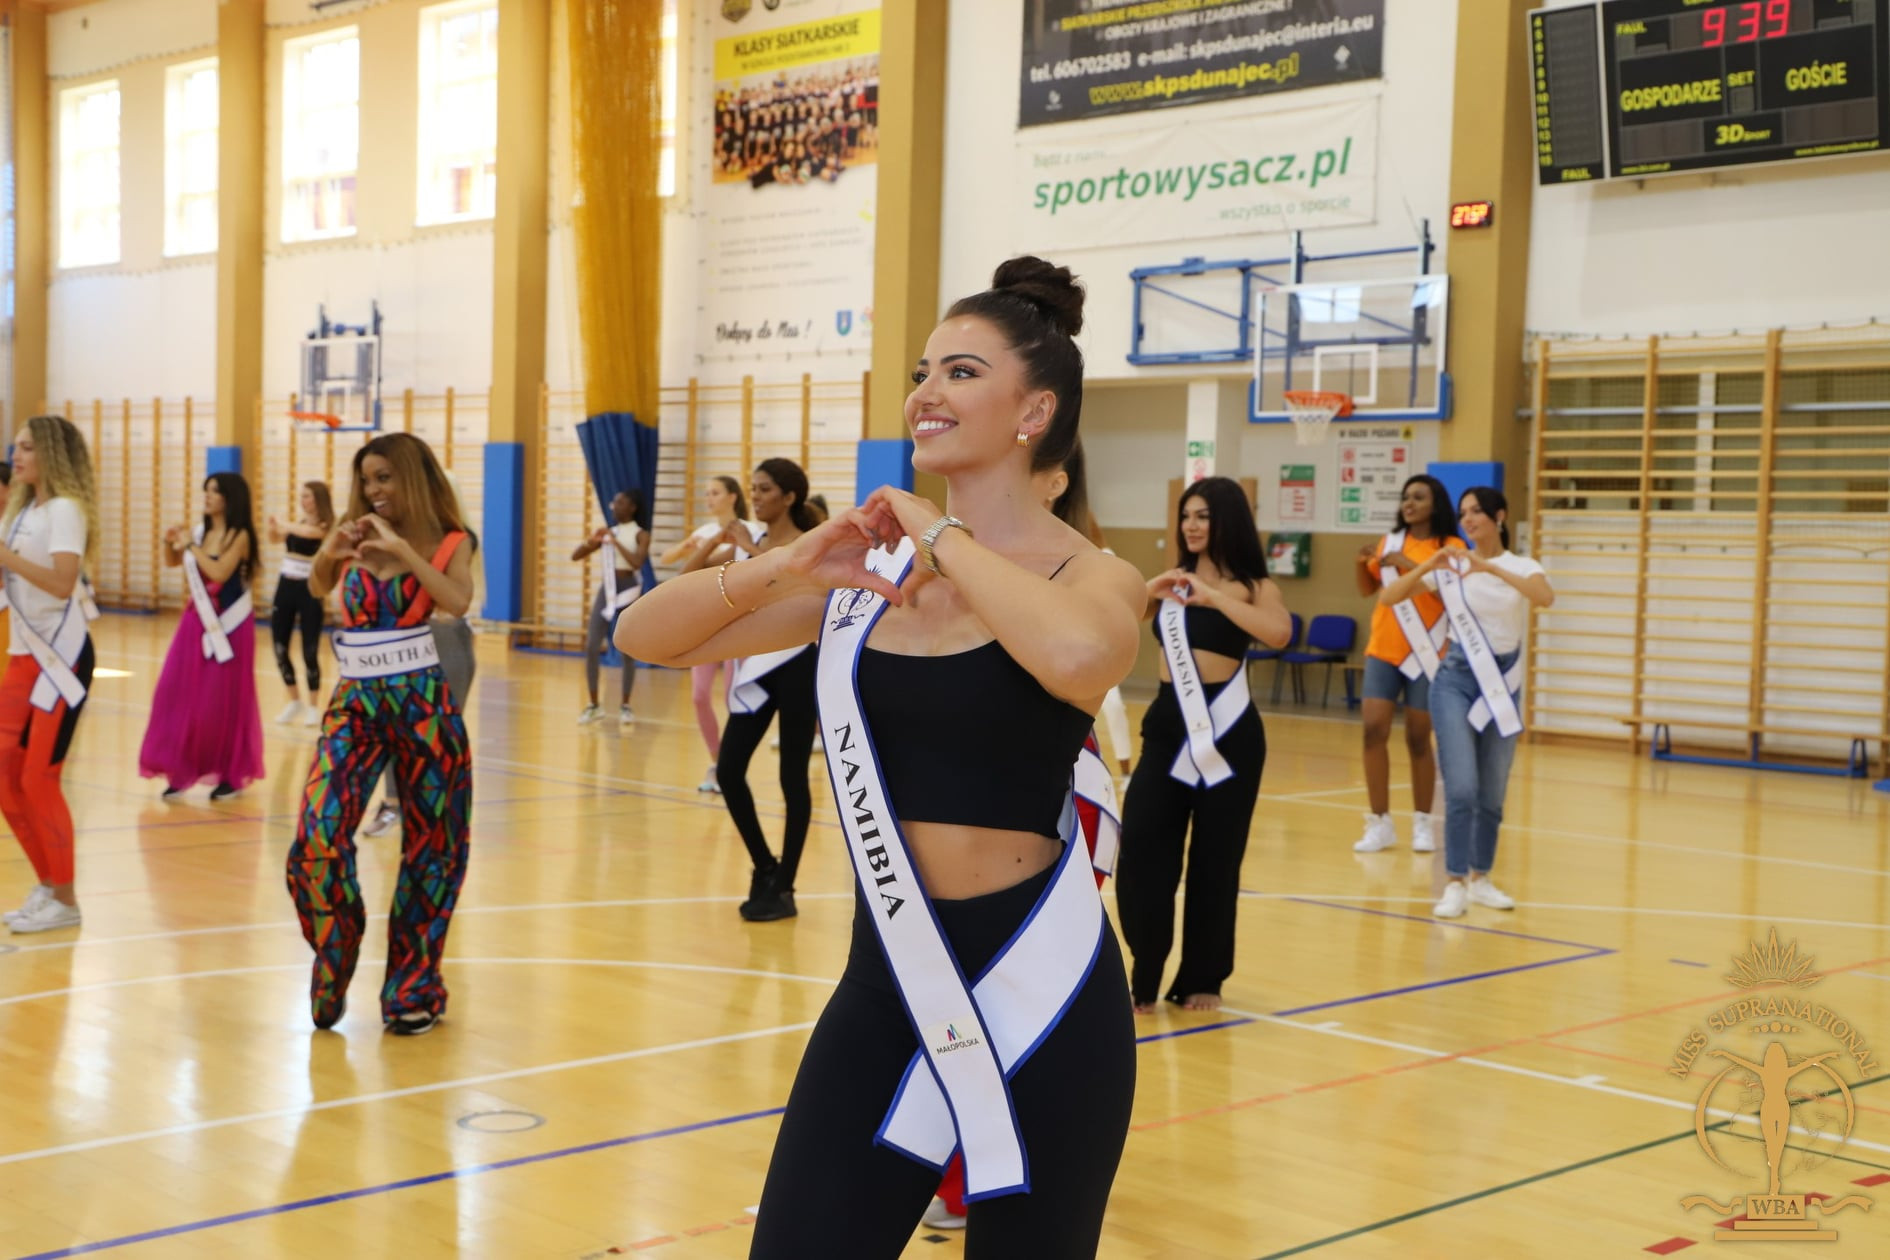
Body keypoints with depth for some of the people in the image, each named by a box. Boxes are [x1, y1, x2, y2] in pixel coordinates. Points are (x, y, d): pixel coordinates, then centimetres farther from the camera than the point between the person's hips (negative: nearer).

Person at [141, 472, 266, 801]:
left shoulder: (239, 535, -10)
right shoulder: (200, 530, 7)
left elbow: (219, 573, -22)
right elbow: (171, 563, 17)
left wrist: (192, 547, -17)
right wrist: (171, 543, -1)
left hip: (227, 624, -6)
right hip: (197, 620, 6)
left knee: (224, 700, -1)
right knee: (179, 693, 1)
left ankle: (231, 775, 12)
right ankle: (181, 770, 10)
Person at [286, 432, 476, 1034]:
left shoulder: (448, 544, 1)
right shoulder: (356, 537, 10)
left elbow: (457, 602, -17)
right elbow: (317, 587, -3)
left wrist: (402, 549, -20)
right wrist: (331, 551, -22)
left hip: (423, 700, -2)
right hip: (355, 700, 2)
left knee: (428, 842, 5)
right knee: (317, 834, -13)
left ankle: (413, 988, 17)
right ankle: (332, 969, 7)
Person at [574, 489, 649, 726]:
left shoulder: (641, 534, -3)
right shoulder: (608, 532, 11)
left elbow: (637, 563, -20)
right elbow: (575, 556, 10)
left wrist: (616, 542, -19)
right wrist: (591, 540, -8)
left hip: (628, 591, -4)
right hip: (606, 589, 4)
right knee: (591, 647, -4)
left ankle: (625, 705, 11)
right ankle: (594, 705, 5)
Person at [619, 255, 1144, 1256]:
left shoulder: (1090, 575, -7)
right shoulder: (868, 569, 5)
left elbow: (1075, 658, -34)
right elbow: (647, 636, 5)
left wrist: (946, 537, -19)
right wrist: (786, 568, -11)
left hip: (1035, 989, -4)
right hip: (886, 985, 4)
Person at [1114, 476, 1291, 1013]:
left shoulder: (1253, 586, -2)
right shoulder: (1172, 581, 11)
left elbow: (1279, 634, -23)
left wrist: (1213, 597, -24)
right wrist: (1149, 591, -12)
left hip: (1226, 730, -4)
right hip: (1168, 724, 4)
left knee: (1215, 859, 4)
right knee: (1140, 845, -4)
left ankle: (1201, 979, 18)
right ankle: (1144, 975, 9)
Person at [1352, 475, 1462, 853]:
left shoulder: (1451, 546, -4)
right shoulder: (1391, 541, 9)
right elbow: (1367, 589, 17)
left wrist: (1408, 564, -22)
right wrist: (1363, 562, -3)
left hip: (1424, 655, -3)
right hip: (1383, 651, 4)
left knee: (1418, 738, 3)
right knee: (1374, 730, -7)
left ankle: (1423, 823, 16)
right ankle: (1380, 822, -1)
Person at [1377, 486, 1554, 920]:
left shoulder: (1521, 566, -2)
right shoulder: (1450, 566, -1)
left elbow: (1546, 597, -25)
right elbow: (1387, 598, -7)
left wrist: (1491, 567, -34)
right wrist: (1428, 566, -22)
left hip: (1502, 683, 1)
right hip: (1456, 679, -1)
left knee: (1492, 793, 9)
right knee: (1461, 788, -12)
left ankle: (1480, 879, 24)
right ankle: (1455, 884, -6)